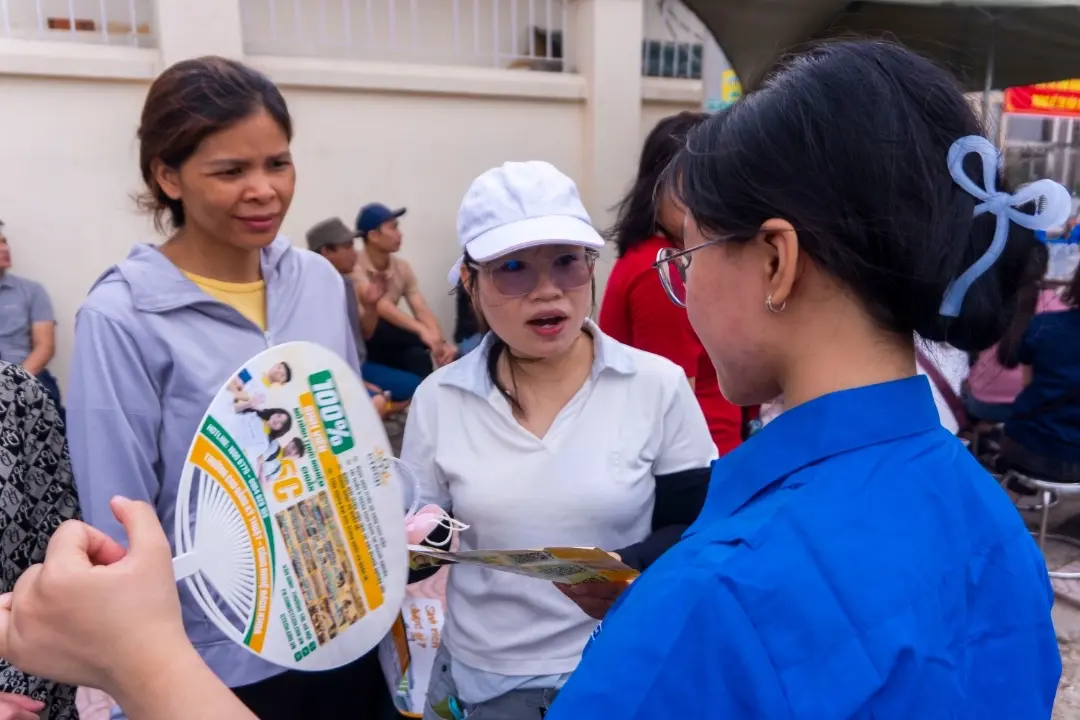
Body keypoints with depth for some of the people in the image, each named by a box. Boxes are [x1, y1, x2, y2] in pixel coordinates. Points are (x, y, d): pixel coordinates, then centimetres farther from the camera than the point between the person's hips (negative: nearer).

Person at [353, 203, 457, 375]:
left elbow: (422, 310, -10)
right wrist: (422, 331, -45)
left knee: (418, 356, -26)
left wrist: (440, 342, -29)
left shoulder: (402, 266, -1)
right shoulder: (354, 265, -19)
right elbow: (378, 305, -33)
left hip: (389, 344, 5)